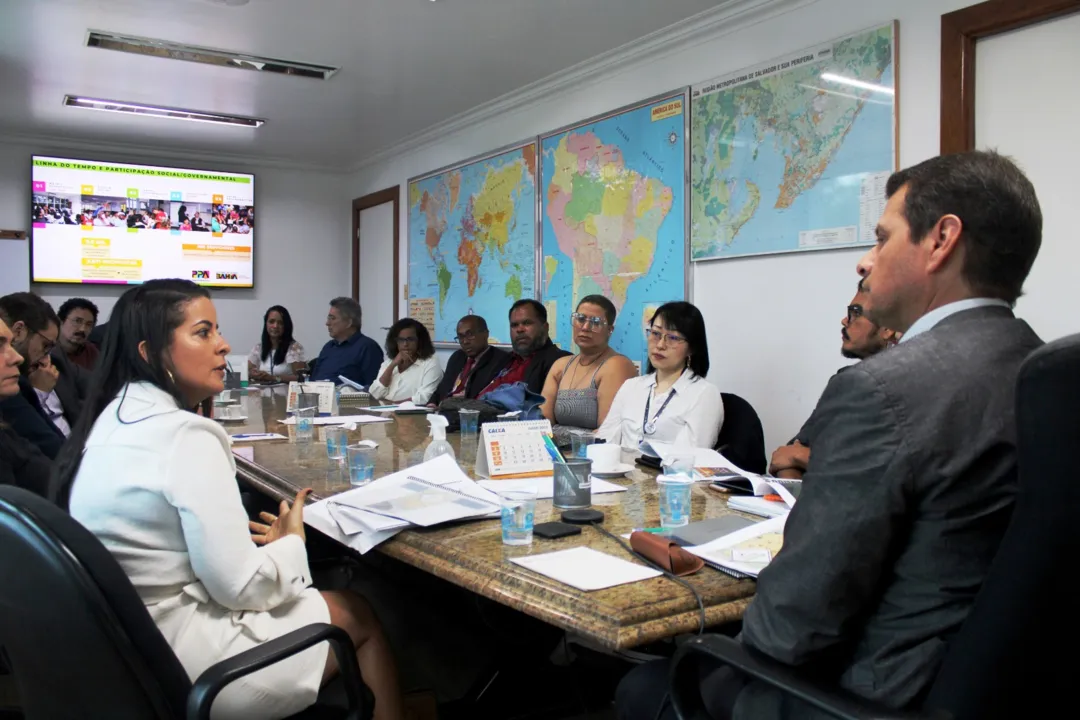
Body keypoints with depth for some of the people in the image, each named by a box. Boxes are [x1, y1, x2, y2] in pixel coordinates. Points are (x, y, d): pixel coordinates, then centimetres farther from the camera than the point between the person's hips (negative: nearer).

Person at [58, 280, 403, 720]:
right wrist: (292, 541, -5)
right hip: (181, 658, -9)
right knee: (359, 615, 9)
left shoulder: (112, 418, 4)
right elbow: (240, 586, -23)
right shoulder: (187, 435, -25)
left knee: (326, 596, 22)